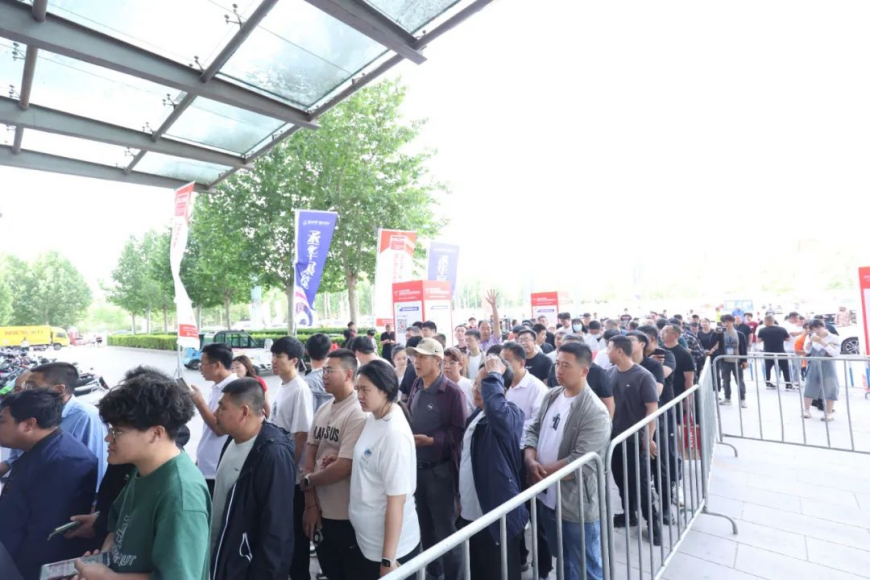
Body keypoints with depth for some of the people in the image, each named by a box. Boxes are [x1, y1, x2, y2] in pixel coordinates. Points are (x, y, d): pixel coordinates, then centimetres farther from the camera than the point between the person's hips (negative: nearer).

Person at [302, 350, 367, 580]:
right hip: (322, 510, 7)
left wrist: (307, 480, -7)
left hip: (347, 516, -7)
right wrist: (311, 503, -2)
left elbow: (344, 467, -23)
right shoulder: (322, 410, 4)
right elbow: (310, 454, 4)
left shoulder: (358, 414, -21)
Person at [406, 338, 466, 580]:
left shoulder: (452, 391, -17)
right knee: (424, 523, 23)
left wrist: (430, 440, -26)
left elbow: (458, 431, -18)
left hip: (439, 470, -6)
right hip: (416, 467, 6)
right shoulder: (416, 386, 2)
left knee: (444, 527, 11)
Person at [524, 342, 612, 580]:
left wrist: (543, 471, -18)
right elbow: (533, 430, 4)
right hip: (547, 498, 7)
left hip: (577, 506, -6)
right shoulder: (551, 396, 1)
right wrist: (531, 461, -14)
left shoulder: (594, 412, -22)